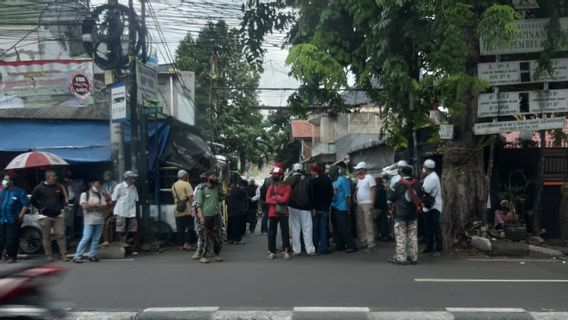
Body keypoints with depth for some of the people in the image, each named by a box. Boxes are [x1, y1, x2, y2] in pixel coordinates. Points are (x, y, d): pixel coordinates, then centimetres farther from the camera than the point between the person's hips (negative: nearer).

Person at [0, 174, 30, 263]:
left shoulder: (19, 192, -2)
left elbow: (26, 204, -5)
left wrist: (21, 215, -13)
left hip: (13, 220, -5)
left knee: (12, 239, -3)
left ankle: (12, 256, 8)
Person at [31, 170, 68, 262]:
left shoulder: (59, 187, 6)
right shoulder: (39, 188, -4)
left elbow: (63, 198, 20)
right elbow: (33, 200, 3)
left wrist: (63, 206, 5)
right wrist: (41, 208, -2)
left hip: (58, 215, 2)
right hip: (45, 216, -2)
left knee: (61, 235, -2)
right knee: (46, 237, 3)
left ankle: (64, 255, 0)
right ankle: (49, 256, 11)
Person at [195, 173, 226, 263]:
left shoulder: (217, 189, 10)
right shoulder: (202, 190, -5)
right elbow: (199, 204, -7)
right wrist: (201, 217, -16)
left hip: (216, 216, 5)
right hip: (206, 216, -5)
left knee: (218, 236, 4)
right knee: (205, 237, -1)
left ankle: (216, 254, 19)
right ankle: (203, 256, 9)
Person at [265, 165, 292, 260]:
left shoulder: (287, 187, -3)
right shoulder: (271, 187, 8)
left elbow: (285, 199, -17)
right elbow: (267, 200, -2)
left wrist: (274, 196, -7)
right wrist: (278, 201, -14)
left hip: (283, 213, -4)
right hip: (272, 213, 4)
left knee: (285, 232, -1)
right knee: (271, 233, 6)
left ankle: (286, 252, 3)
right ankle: (272, 252, 13)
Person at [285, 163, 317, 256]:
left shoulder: (289, 179, -2)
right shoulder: (308, 179, -1)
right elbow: (312, 194, 1)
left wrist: (286, 205, 13)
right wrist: (312, 206, 7)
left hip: (293, 207, 1)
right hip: (305, 207, 0)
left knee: (295, 229, 6)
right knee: (307, 228, 3)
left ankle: (297, 250, 6)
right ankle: (310, 250, 2)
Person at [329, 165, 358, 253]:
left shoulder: (343, 180, -11)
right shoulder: (333, 181, 12)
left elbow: (348, 195, -14)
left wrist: (348, 208, -17)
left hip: (341, 209, -8)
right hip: (334, 208, 8)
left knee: (343, 228, -7)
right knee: (336, 228, 12)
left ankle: (352, 246, 0)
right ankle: (340, 245, 21)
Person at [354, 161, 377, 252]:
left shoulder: (369, 177, -6)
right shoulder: (359, 178, 16)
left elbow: (373, 191, -10)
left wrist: (372, 203, -16)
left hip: (367, 204, -8)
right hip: (359, 204, 8)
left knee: (368, 225, -9)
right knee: (360, 224, 10)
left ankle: (371, 245, -7)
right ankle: (363, 242, 19)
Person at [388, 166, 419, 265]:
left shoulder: (399, 184, -10)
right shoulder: (416, 184, 3)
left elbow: (391, 197, -4)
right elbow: (419, 198, 11)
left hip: (401, 214, -4)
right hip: (413, 214, 5)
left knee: (401, 236, 0)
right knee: (413, 236, 9)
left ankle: (401, 258, 0)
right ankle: (413, 257, 12)